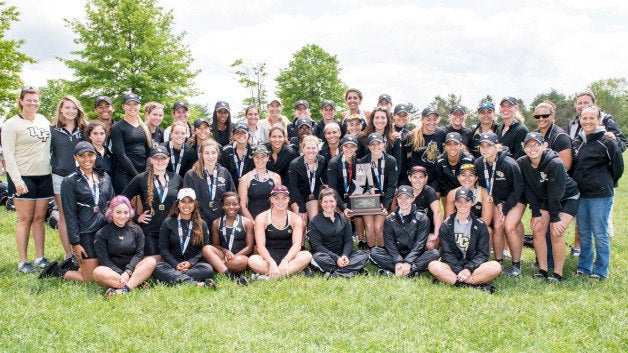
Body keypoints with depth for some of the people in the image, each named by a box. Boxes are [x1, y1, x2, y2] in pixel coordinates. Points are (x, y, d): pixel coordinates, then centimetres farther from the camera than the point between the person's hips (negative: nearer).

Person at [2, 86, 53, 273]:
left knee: (39, 218, 9)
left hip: (44, 176, 5)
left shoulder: (43, 120, 11)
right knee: (25, 219, -2)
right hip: (23, 178, -5)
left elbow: (50, 144, 23)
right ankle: (23, 262, 5)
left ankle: (40, 258, 16)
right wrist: (17, 180, -17)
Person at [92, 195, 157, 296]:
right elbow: (103, 259, -5)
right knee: (98, 272, -33)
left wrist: (127, 272, -17)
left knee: (151, 261, -24)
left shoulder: (136, 230, 9)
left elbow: (139, 254, 1)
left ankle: (124, 289, -37)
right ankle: (136, 284, -32)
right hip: (112, 271, -2)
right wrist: (121, 274, -19)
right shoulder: (102, 234, 2)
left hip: (132, 270, 2)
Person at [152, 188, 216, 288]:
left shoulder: (202, 224, 11)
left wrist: (190, 263, -14)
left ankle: (170, 278, -33)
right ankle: (193, 283, -44)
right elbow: (163, 248, 4)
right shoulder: (168, 223, 10)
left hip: (194, 264, 0)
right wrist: (176, 265, -12)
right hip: (173, 264, 0)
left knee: (208, 269, -32)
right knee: (157, 268, -32)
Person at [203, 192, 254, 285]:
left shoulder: (247, 222, 6)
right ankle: (231, 276, -39)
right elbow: (215, 245, 13)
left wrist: (234, 256, -14)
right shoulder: (216, 223, 13)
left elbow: (249, 247, 1)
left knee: (240, 261, -40)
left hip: (241, 255, -4)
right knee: (206, 248, -29)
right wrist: (225, 251, -11)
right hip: (223, 255, 4)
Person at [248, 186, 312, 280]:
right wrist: (271, 263, -29)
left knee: (307, 255, -29)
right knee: (252, 260, -33)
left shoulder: (295, 218, 2)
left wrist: (285, 261, -28)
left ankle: (268, 277, -34)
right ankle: (296, 271, -34)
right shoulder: (262, 218, -2)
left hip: (287, 256, 2)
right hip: (268, 257, -1)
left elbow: (297, 244, -10)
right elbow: (260, 246, -12)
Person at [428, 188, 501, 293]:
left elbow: (483, 253, 1)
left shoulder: (480, 225, 10)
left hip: (473, 265, 0)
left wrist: (469, 269, -17)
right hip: (452, 266, 0)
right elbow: (446, 253, 0)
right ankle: (476, 284, -34)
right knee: (433, 266, -31)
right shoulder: (446, 225, 9)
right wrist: (459, 271, -17)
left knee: (496, 267, -28)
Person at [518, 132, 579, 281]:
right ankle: (543, 270, 2)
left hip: (568, 198, -5)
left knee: (556, 232, -16)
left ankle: (558, 273, -5)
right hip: (545, 199, 5)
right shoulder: (522, 163, -16)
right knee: (537, 229, -8)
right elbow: (529, 191, -7)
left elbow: (556, 194, -26)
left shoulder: (555, 164, -31)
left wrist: (555, 218, -21)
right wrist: (536, 213, -9)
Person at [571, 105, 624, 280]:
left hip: (600, 196, -6)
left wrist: (605, 184, 6)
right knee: (584, 233, 13)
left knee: (600, 234, 0)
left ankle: (601, 270, 12)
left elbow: (618, 167, -2)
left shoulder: (607, 142, -8)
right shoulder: (577, 142, 9)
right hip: (580, 195, 6)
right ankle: (584, 267, 24)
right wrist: (577, 183, 13)